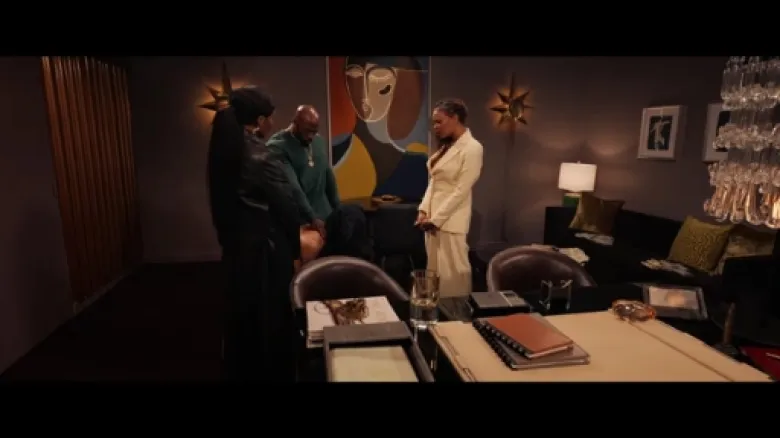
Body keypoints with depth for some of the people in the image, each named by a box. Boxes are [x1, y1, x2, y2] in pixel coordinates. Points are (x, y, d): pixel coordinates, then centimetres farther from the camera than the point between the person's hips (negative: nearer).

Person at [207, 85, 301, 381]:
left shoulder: (225, 151, 2)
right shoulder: (261, 158, -21)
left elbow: (225, 203, 6)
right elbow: (286, 208, -16)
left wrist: (228, 237, 11)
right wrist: (295, 247, -1)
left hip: (235, 245, 8)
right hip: (265, 249, -8)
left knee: (242, 316, 21)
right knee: (271, 319, 9)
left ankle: (243, 372, 40)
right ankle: (272, 373, 26)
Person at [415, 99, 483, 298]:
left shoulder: (472, 148, -12)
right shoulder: (446, 146, 14)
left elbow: (461, 190, -16)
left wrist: (436, 219, -15)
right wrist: (424, 210, 1)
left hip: (450, 221, -8)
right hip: (433, 217, 8)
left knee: (452, 273, -1)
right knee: (435, 270, 15)